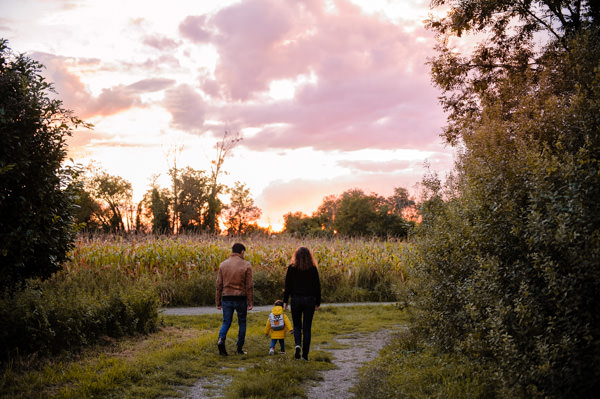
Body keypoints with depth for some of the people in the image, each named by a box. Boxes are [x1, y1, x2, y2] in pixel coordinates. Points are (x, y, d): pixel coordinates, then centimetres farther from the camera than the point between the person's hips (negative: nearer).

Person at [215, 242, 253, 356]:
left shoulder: (223, 264, 5)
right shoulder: (246, 265, -5)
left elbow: (219, 285, 6)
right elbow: (249, 286, -6)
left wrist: (218, 302, 11)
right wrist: (250, 303, -1)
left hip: (226, 298, 2)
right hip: (240, 298, -2)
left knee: (226, 322, 10)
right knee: (242, 323, 12)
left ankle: (221, 339, -17)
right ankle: (240, 348, 15)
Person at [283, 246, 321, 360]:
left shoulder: (292, 268, -3)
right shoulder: (313, 268, -1)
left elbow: (288, 286, -2)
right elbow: (317, 286, 2)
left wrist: (285, 301, 5)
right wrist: (318, 303, 9)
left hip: (296, 300, 0)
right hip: (309, 300, 0)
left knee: (297, 325, 15)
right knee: (307, 327, 7)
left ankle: (298, 344, -12)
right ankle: (305, 355, 7)